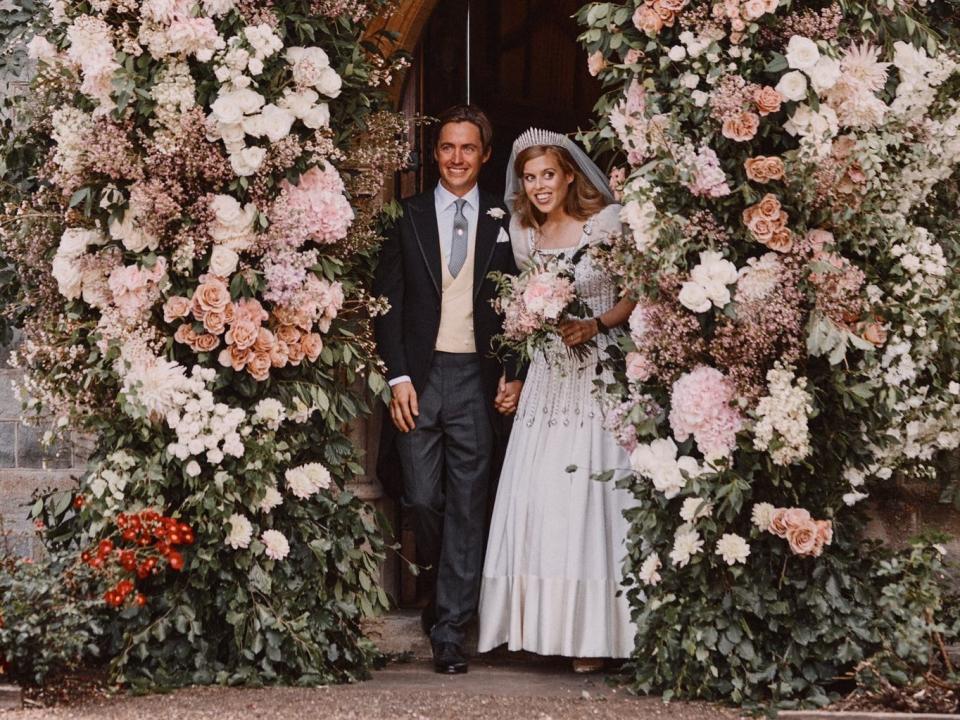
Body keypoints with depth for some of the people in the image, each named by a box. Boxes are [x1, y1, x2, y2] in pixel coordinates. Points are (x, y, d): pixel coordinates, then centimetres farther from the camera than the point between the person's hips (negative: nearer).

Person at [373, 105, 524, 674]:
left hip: (477, 377, 0)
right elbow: (388, 303, 4)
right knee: (422, 498, -2)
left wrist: (513, 372, 0)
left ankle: (450, 630, 4)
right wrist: (398, 378, -5)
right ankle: (443, 584, 26)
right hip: (419, 376, 0)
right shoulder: (408, 218, 6)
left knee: (468, 505, 0)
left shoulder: (503, 222, 8)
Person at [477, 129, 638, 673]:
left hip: (598, 376, -5)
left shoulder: (608, 223, -3)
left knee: (589, 493, -6)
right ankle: (540, 622, 8)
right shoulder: (524, 236, 11)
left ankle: (593, 630, 0)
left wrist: (598, 325, -17)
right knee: (536, 496, 0)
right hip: (547, 377, 5)